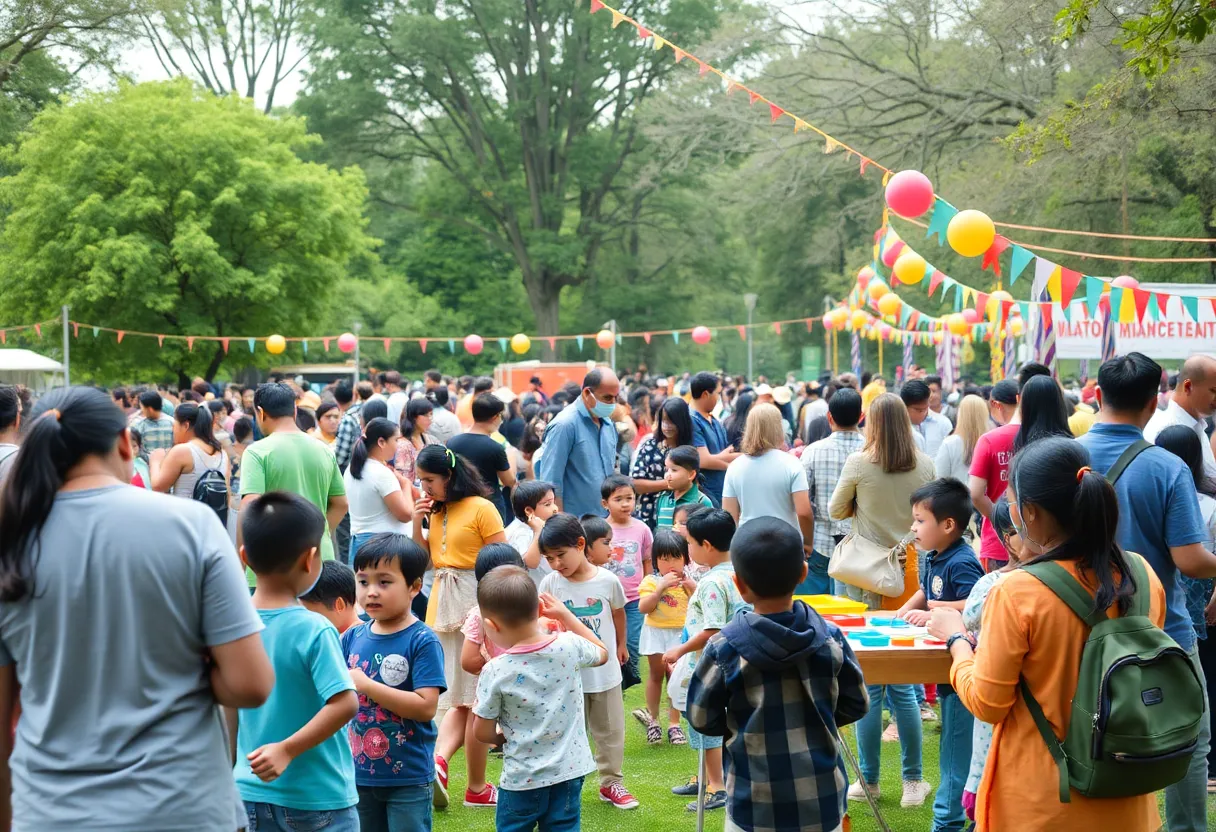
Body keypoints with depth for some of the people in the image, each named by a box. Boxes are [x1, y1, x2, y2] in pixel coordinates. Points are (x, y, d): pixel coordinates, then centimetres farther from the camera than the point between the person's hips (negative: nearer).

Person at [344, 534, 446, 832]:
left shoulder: (423, 642, -13)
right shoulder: (352, 637, 2)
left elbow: (426, 707, -21)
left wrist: (366, 686, -21)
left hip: (408, 776, -5)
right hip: (360, 773, 6)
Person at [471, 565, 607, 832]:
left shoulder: (495, 672, -19)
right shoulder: (570, 646, -11)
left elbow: (483, 733, -8)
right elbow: (602, 654, 14)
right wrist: (565, 614, 13)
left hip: (522, 779, -3)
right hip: (569, 770, 3)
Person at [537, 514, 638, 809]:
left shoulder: (607, 580, -10)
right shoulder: (551, 583, -10)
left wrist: (621, 646, 21)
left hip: (605, 671, 1)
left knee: (610, 730, 12)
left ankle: (611, 783, 25)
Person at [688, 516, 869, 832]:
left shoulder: (723, 649, -14)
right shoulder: (830, 638, -7)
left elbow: (703, 718, -3)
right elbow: (856, 705, 5)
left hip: (755, 805, -2)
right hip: (822, 798, 2)